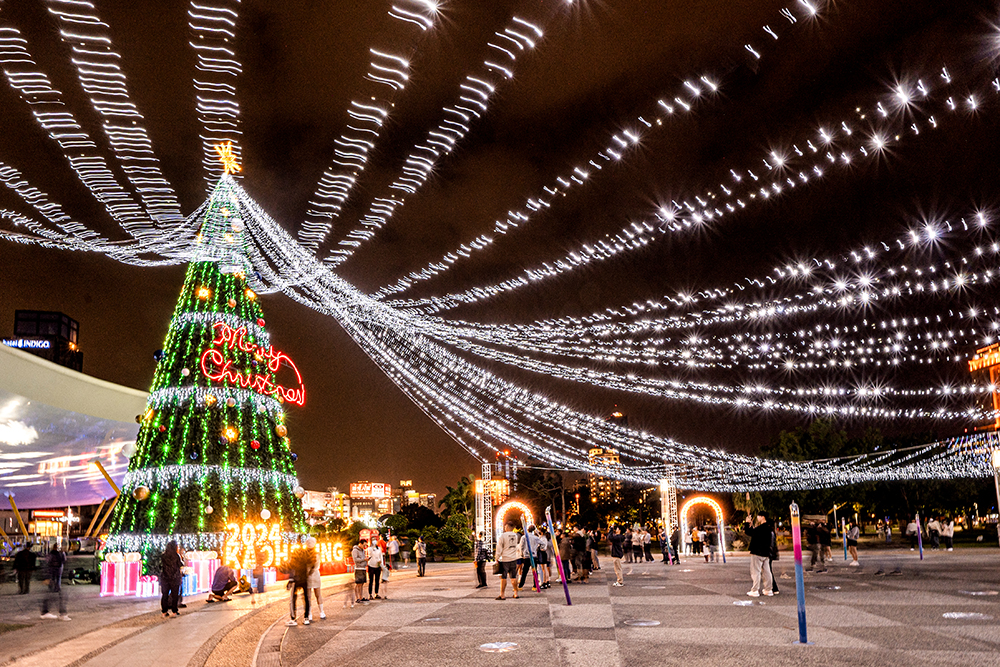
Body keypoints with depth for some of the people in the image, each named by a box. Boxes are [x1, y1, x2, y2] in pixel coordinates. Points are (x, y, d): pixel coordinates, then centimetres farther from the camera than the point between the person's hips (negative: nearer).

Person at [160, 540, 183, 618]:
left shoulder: (162, 555, -2)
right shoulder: (176, 556, -12)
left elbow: (160, 566, 5)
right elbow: (180, 565, -2)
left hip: (164, 577, 3)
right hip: (175, 578, -3)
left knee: (164, 595, 9)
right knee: (174, 595, 6)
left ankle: (164, 612, 11)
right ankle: (174, 611, 8)